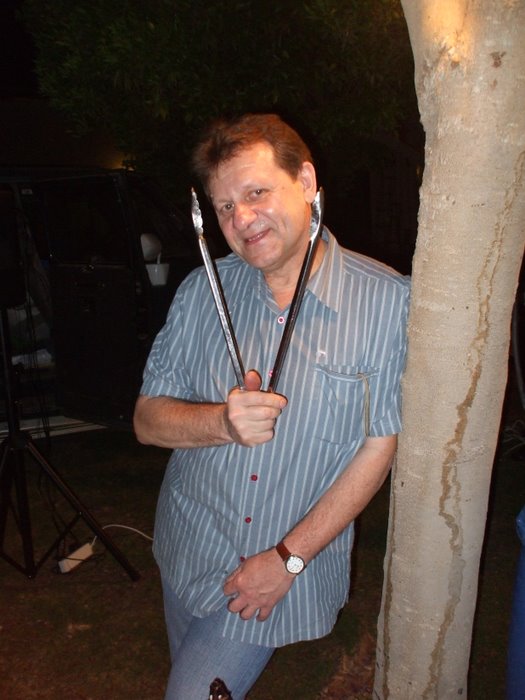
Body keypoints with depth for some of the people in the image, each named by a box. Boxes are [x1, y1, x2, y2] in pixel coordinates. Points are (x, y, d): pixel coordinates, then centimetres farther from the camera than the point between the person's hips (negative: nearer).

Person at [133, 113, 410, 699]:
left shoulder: (387, 300, -15)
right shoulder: (201, 292, -5)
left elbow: (379, 445, -13)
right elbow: (147, 419, -3)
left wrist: (289, 557, -14)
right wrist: (221, 422, -25)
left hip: (294, 562, -3)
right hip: (190, 548, 4)